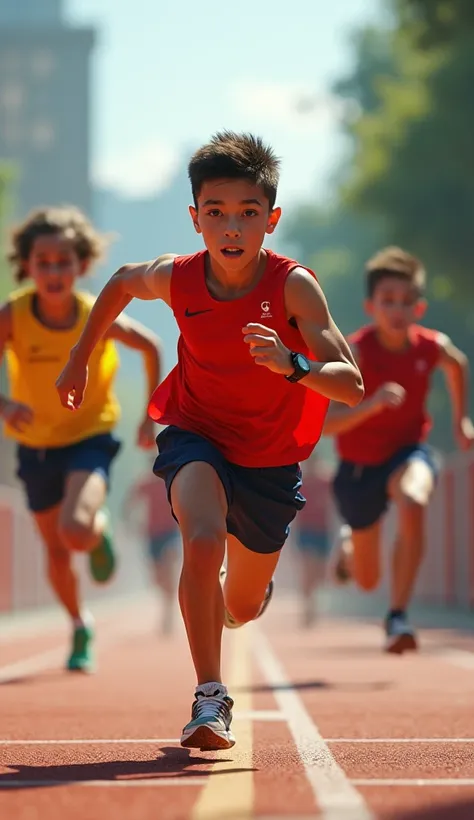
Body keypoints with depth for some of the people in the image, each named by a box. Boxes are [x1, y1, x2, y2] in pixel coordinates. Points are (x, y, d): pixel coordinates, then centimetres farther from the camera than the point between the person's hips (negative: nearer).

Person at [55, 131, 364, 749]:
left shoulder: (293, 286, -25)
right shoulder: (176, 277, -17)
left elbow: (352, 386, -31)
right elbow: (121, 283, 9)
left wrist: (291, 364, -50)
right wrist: (79, 360, 15)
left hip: (270, 459, 0)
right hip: (196, 435, 0)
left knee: (242, 609, 15)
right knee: (203, 541, -32)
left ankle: (248, 588, 55)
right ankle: (210, 698, -20)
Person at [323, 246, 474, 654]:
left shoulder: (432, 346, -14)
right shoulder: (356, 352, -25)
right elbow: (323, 423, -34)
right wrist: (372, 404, -47)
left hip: (408, 451, 1)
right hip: (360, 465, -1)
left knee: (413, 503, -38)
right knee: (368, 581, 13)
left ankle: (398, 617, -28)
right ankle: (350, 544, 53)